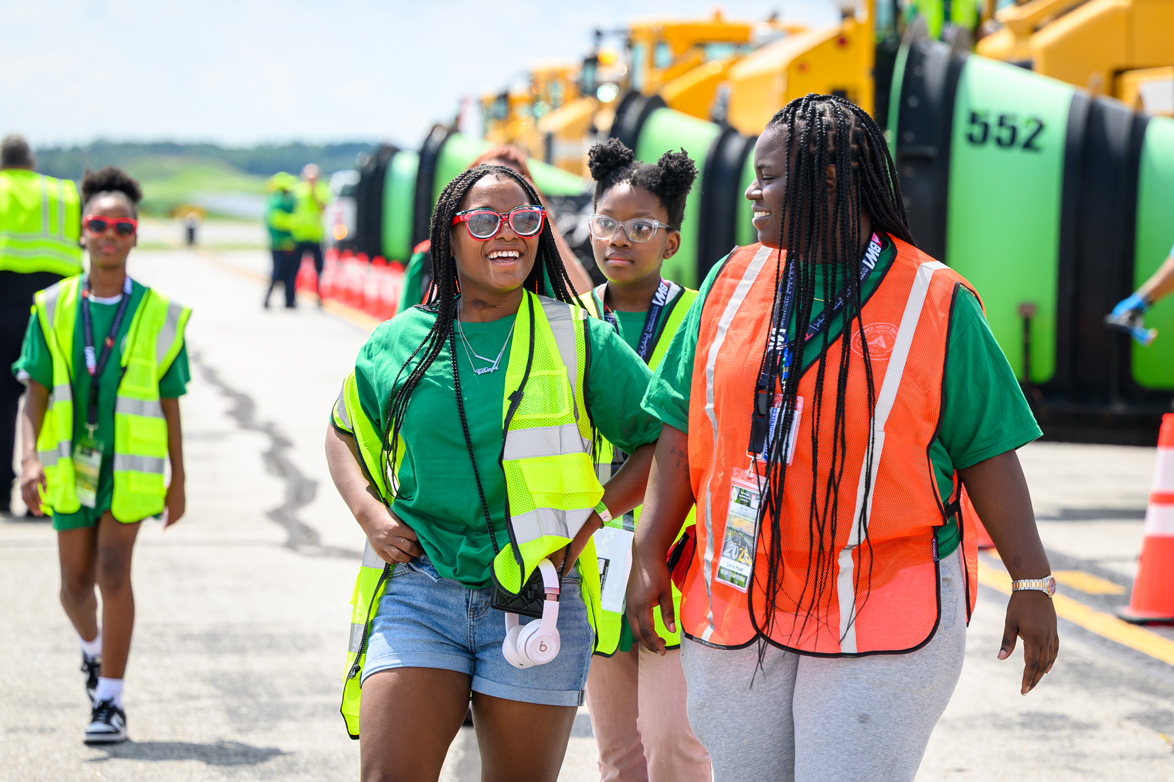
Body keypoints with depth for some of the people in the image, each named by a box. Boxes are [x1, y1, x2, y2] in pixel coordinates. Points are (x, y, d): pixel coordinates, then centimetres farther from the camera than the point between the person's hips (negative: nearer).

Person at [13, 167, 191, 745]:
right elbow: (36, 393, 2)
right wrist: (30, 459, -11)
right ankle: (93, 649, 43)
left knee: (112, 570, -15)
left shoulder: (158, 315, -2)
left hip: (131, 467, -2)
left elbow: (169, 404, 3)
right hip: (70, 466, 2)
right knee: (75, 582, 9)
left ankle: (110, 702, -9)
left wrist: (178, 481, 6)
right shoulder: (54, 308, 1)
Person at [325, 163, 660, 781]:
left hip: (537, 602, -1)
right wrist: (369, 512, 5)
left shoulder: (580, 341, 1)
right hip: (418, 589, 1)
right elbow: (344, 433, 23)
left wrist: (591, 518, -6)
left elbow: (664, 440, 5)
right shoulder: (398, 344, 7)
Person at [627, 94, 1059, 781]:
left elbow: (988, 451, -2)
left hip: (881, 620, -4)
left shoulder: (935, 303, -3)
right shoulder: (732, 284, 7)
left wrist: (1032, 583, -4)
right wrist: (651, 554, 5)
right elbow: (685, 430, 10)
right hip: (735, 603, 4)